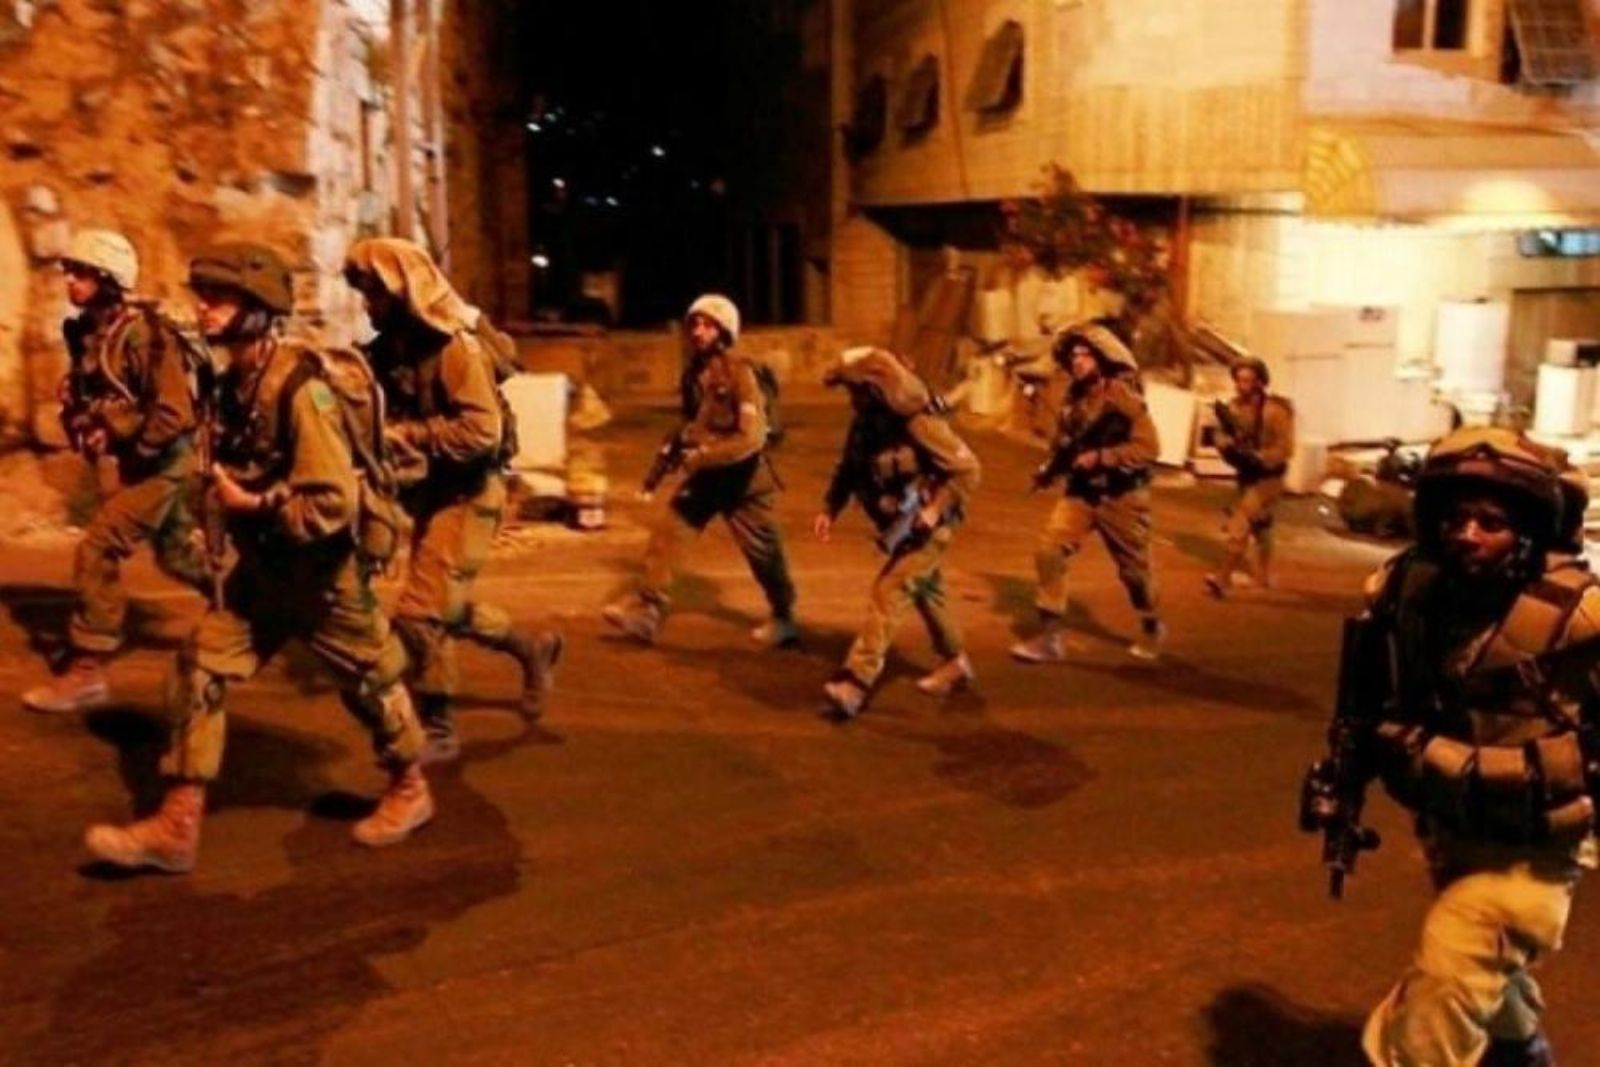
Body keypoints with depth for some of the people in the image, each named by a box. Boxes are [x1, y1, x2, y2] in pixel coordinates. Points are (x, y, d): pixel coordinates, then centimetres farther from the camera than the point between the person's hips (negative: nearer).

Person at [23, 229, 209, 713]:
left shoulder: (141, 333, -22)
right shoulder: (88, 332, 5)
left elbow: (174, 411, -26)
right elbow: (91, 396, 19)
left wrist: (132, 451, -17)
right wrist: (87, 430, 0)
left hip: (164, 460, -9)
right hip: (142, 459, 9)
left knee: (98, 551, -12)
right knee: (177, 554, 20)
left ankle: (86, 672, -5)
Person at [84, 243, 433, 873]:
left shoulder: (301, 387, -24)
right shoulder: (236, 383, 3)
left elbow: (334, 502, -29)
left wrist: (249, 505, -22)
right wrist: (225, 492, 7)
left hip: (324, 577, -8)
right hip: (263, 571, 8)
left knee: (370, 684, 11)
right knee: (198, 671, 1)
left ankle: (410, 791, 34)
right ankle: (176, 828, 7)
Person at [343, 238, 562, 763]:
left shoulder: (454, 343, -20)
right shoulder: (396, 344, 5)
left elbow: (483, 431, -27)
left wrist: (405, 435, -27)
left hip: (467, 494, -9)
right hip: (433, 490, 9)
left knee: (420, 612, -8)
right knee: (448, 607, 19)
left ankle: (438, 729, 8)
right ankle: (534, 649, 40)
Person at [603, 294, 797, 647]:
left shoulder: (739, 372, -21)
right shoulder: (694, 371, 2)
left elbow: (752, 437, -29)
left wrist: (703, 456, -30)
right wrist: (679, 447, 4)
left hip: (742, 477, -6)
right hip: (705, 475, 7)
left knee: (763, 553, 7)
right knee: (666, 532, -3)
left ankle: (783, 619, 28)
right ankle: (646, 611, 2)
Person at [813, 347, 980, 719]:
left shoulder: (919, 423, -25)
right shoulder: (865, 423, -3)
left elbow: (967, 470, -20)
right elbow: (848, 468, 10)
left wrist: (934, 511, -26)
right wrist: (829, 509, -3)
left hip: (926, 527, -8)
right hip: (898, 525, 8)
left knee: (888, 593, -15)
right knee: (925, 591, 21)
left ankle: (855, 682, -17)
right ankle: (954, 662, 41)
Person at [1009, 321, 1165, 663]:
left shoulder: (1123, 396, -16)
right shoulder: (1074, 398, 4)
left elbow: (1147, 448, -22)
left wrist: (1100, 457, -28)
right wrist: (1049, 470, -5)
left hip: (1120, 496, -5)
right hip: (1081, 493, 5)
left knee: (1133, 568, 12)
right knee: (1049, 551, -13)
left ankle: (1152, 628, 38)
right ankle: (1051, 636, -6)